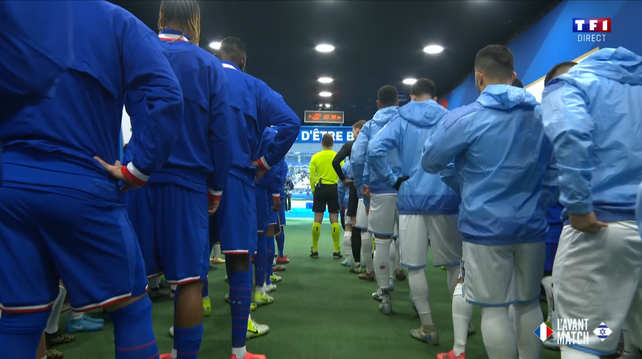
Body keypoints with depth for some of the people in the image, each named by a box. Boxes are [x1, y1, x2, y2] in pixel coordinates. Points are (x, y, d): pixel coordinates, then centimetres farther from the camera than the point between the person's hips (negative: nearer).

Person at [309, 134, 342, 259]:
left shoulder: (315, 157, 1)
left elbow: (312, 177, 0)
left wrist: (313, 191, 11)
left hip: (320, 188, 0)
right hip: (334, 189, 0)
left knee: (317, 219, 4)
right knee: (334, 219, 2)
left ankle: (315, 250, 7)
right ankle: (336, 251, 3)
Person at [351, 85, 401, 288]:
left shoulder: (370, 126, 7)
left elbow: (357, 158, -6)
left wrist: (360, 184, 5)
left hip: (380, 190, 0)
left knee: (381, 241, 6)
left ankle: (385, 296, 7)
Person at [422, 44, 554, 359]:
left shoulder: (465, 118, -11)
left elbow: (429, 162, 0)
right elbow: (554, 172, 11)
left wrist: (462, 185, 16)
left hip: (486, 226, -5)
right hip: (531, 225, 5)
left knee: (493, 309, 5)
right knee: (528, 303, 19)